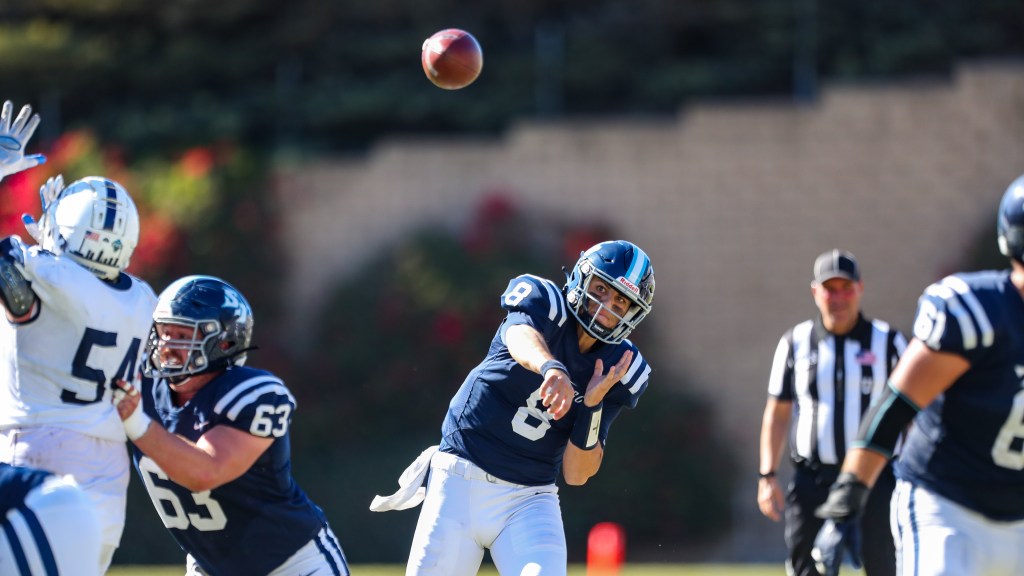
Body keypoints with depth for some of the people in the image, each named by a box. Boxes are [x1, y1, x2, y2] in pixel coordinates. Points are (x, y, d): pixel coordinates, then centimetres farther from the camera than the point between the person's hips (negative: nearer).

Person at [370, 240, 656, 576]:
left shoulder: (619, 370, 0)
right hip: (460, 482, -2)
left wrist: (591, 406, -19)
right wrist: (550, 367, -58)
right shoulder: (545, 303, -7)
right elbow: (521, 337, -35)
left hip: (528, 501, 2)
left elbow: (576, 475, -3)